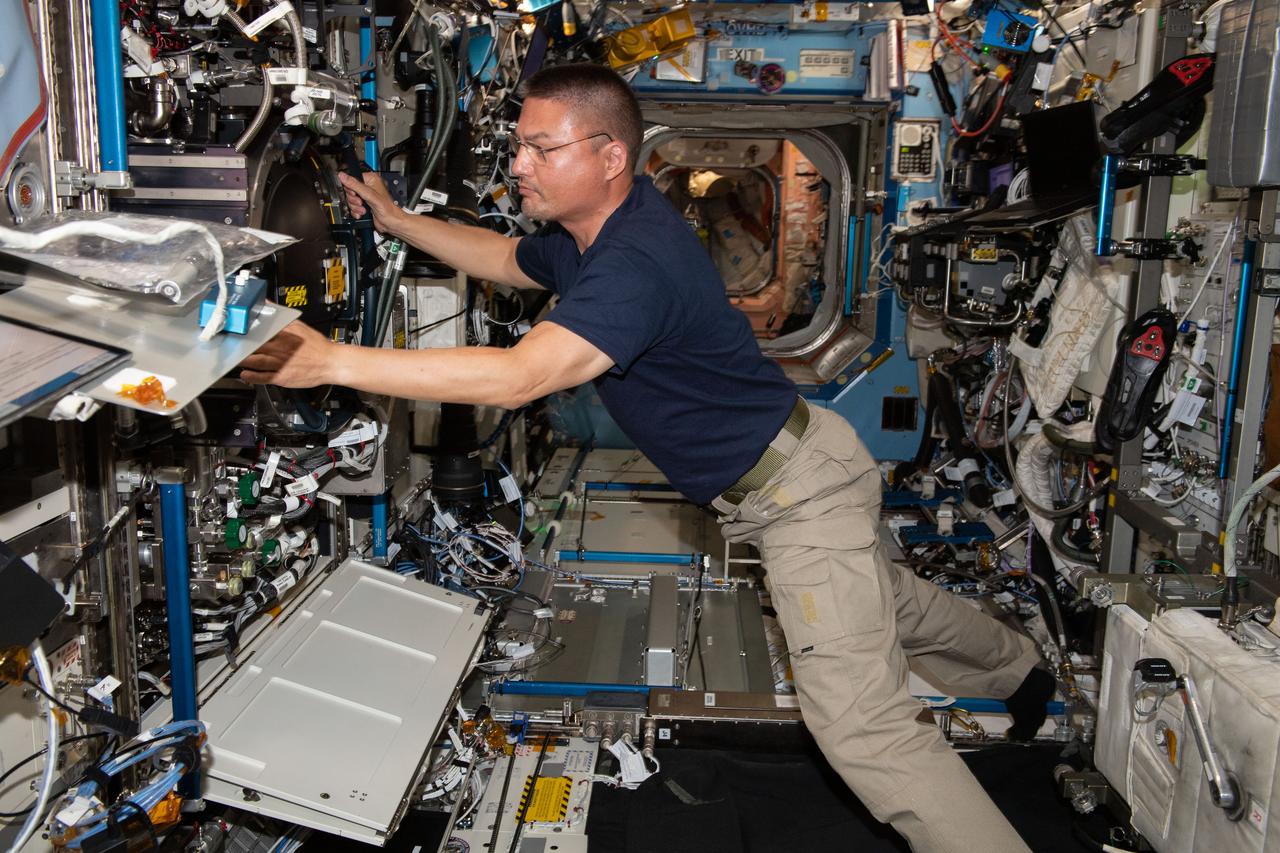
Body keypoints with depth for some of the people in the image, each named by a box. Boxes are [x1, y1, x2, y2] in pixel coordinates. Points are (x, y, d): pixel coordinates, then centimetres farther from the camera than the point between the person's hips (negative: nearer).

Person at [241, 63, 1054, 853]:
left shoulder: (637, 264, -32)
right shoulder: (588, 232, 0)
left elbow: (517, 377, -43)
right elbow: (504, 258, 20)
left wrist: (333, 361, -42)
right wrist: (398, 221, 12)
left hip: (799, 487, -10)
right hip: (768, 484, 10)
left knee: (863, 727, -12)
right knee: (883, 600, 32)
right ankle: (1020, 669, 58)